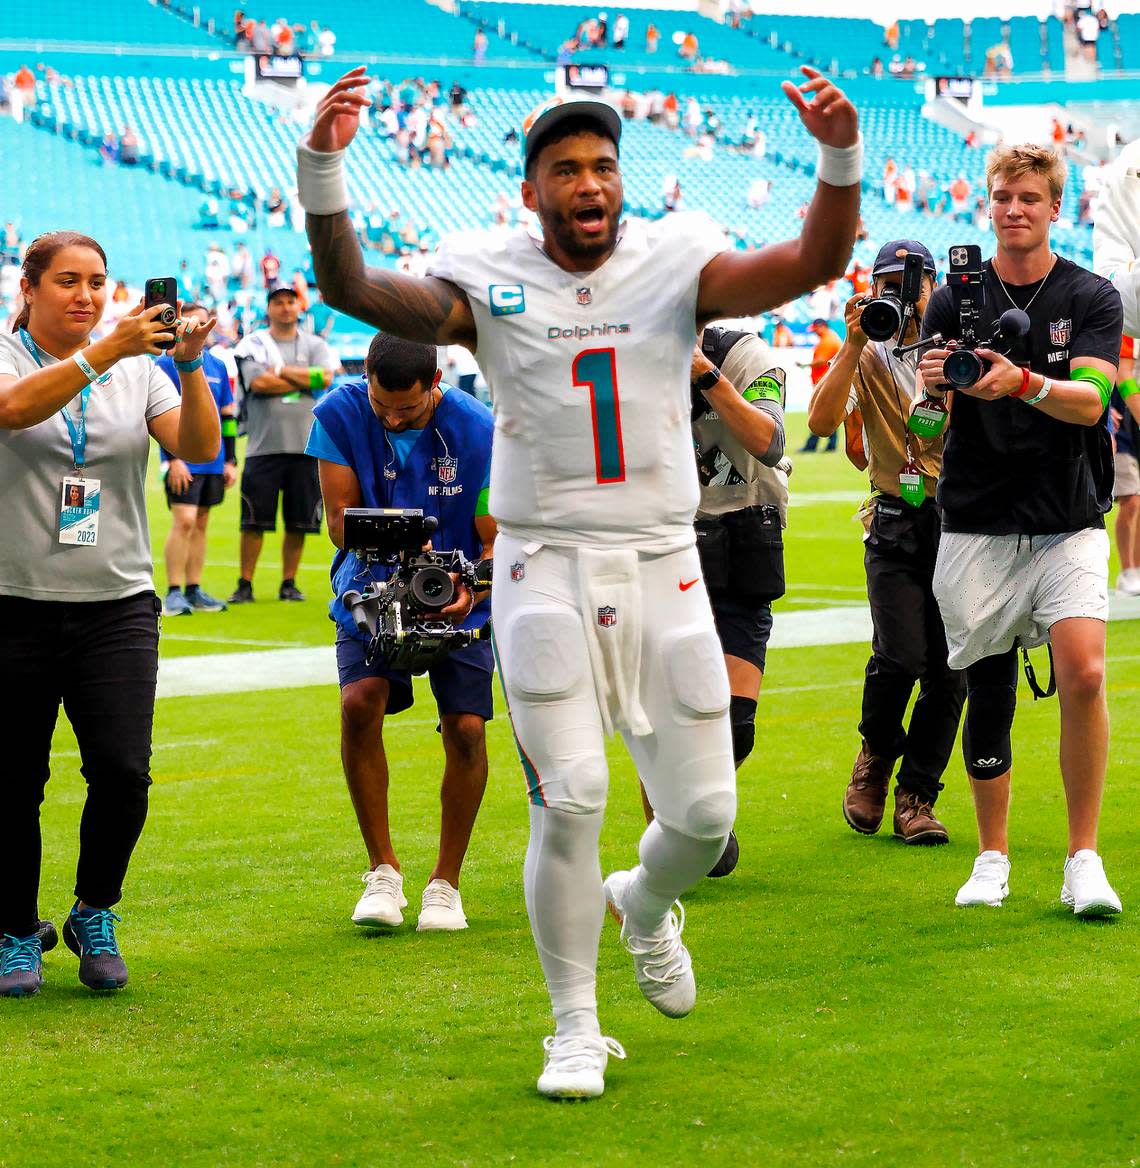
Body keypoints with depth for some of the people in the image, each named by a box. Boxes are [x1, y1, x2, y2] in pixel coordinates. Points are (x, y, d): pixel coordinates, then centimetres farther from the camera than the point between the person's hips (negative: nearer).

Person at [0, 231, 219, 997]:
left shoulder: (137, 370, 8)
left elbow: (199, 447, -5)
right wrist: (106, 353, -33)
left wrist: (190, 366, -20)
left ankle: (94, 915, 14)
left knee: (124, 773, -10)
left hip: (118, 604, 2)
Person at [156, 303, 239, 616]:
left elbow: (227, 415, 18)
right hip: (183, 460, -6)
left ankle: (194, 591, 12)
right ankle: (174, 593, -9)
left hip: (213, 461, 6)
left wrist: (230, 460, 13)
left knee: (200, 523, 8)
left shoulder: (217, 366, 14)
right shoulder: (167, 363, -3)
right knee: (184, 520, -13)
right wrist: (173, 459, -15)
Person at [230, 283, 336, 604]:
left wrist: (280, 370, -6)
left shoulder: (315, 346, 12)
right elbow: (258, 382, -13)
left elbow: (325, 377, -7)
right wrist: (305, 379, -7)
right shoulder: (253, 344, 4)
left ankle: (289, 583, 16)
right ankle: (245, 584, 4)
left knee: (299, 522, 5)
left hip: (306, 446, 2)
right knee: (254, 520, -4)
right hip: (264, 445, -2)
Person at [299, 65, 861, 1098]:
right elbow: (351, 289, -15)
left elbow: (813, 264, -14)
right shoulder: (488, 278, -2)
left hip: (661, 565, 2)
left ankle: (645, 905, 40)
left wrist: (840, 158, -31)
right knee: (570, 801, -9)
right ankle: (575, 1027, 10)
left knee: (704, 810, 3)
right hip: (546, 566, -2)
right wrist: (322, 168, -29)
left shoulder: (675, 261, 0)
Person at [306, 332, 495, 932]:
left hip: (459, 596, 0)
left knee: (466, 727, -14)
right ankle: (382, 869, -8)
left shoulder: (479, 432, -18)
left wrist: (471, 590, -32)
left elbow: (495, 543, -11)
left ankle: (446, 881, 7)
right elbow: (340, 521, -12)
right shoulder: (338, 415, -15)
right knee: (359, 702, -23)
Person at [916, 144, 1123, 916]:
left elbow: (1090, 400, -12)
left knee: (1084, 674, -18)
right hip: (978, 525, 1)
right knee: (988, 693, 4)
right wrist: (933, 385, -28)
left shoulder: (1092, 299, 3)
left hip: (1068, 521, -1)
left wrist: (1023, 383, -31)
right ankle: (993, 858, 20)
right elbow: (926, 416, -4)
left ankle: (1084, 859, -8)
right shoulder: (955, 301, 5)